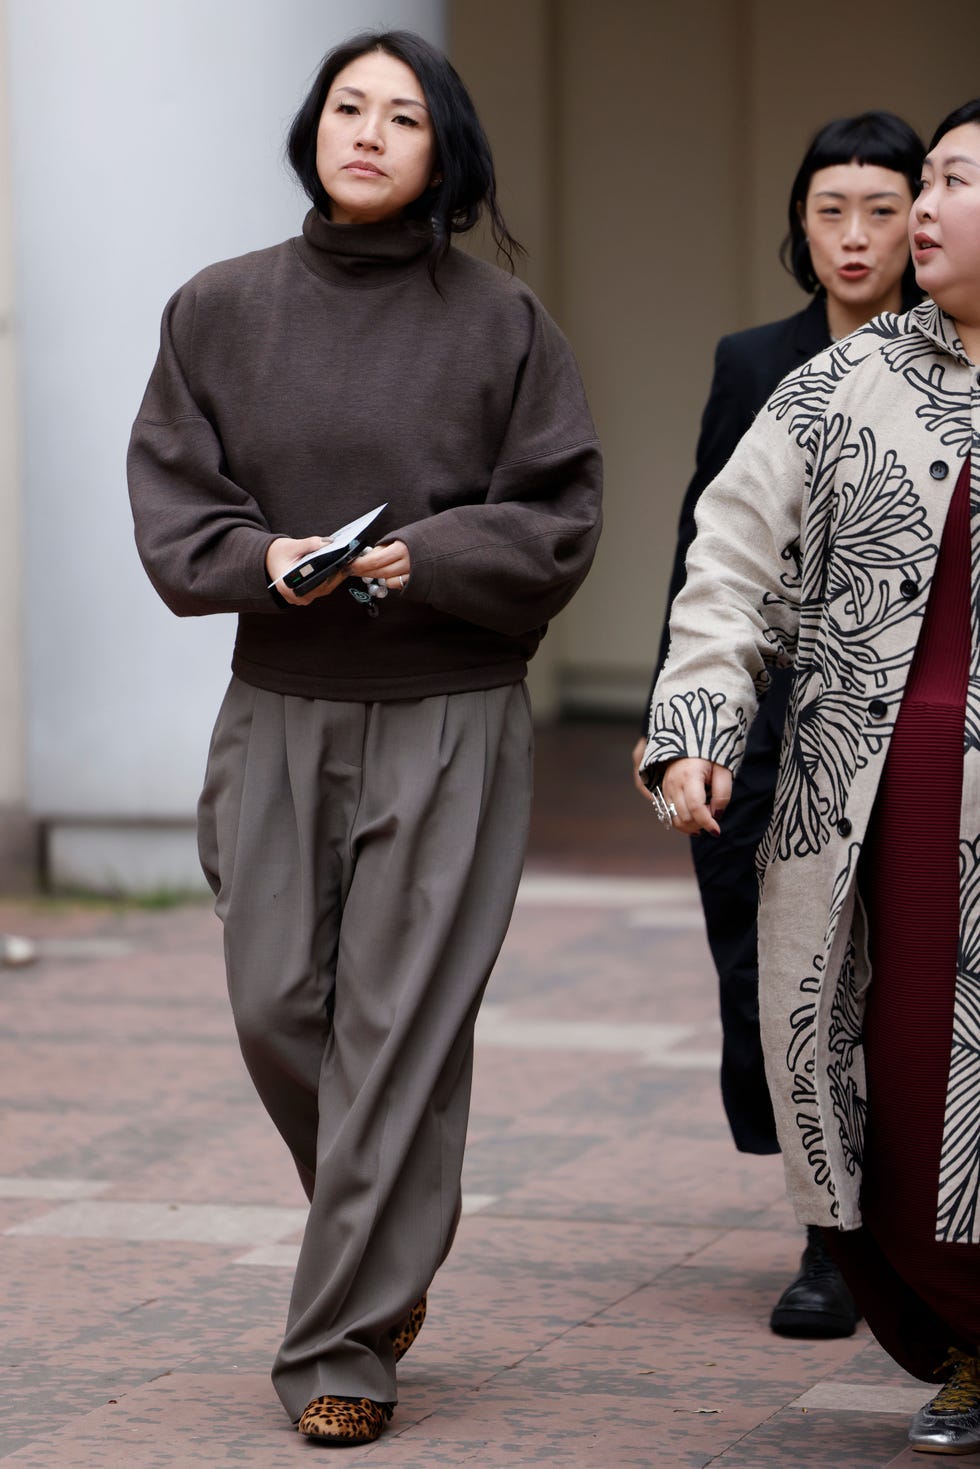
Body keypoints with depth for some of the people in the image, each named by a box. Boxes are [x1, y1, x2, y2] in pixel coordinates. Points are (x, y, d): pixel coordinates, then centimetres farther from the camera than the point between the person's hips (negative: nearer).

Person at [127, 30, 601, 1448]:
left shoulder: (500, 320, -1)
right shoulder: (220, 309, 5)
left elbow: (559, 519, -1)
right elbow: (169, 497, 5)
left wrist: (424, 559, -16)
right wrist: (263, 561, -14)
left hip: (450, 720, -3)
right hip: (278, 712, 3)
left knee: (401, 1027, -4)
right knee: (277, 1010, 3)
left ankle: (346, 1344, 3)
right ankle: (392, 1249, 31)